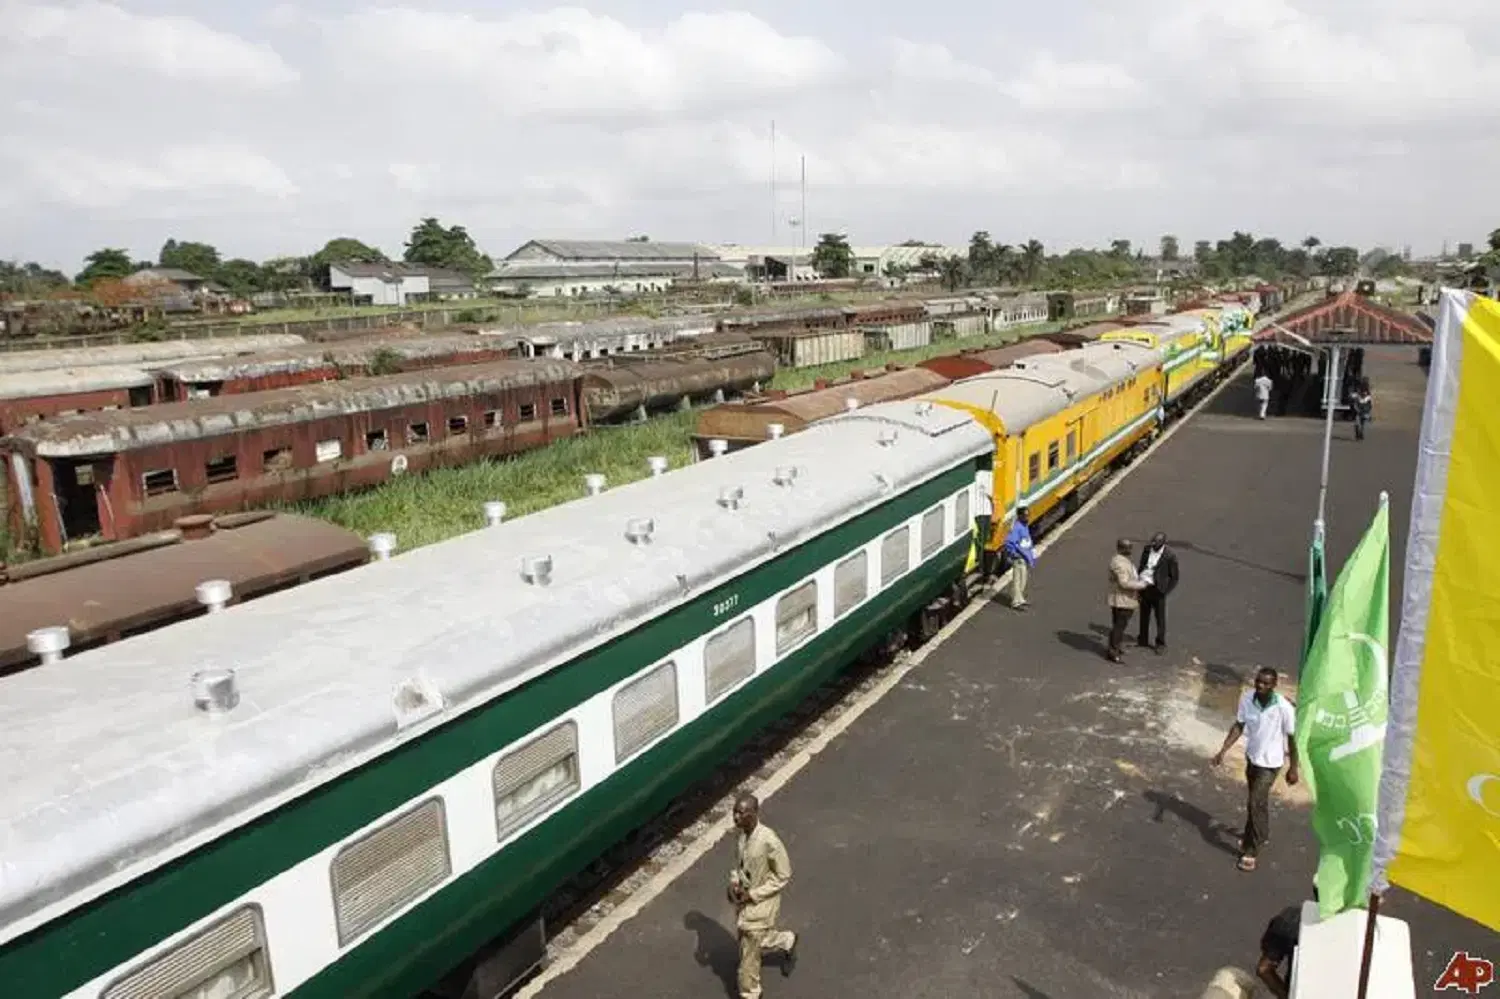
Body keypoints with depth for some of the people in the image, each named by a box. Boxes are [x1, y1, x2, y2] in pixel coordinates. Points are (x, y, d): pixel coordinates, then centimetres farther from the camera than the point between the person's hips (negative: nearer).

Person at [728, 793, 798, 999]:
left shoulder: (769, 841, -30)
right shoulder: (742, 834, -9)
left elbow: (783, 876, -20)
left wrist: (753, 895, -20)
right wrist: (733, 883, -8)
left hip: (760, 904, -7)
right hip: (743, 900, 7)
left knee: (749, 954, 6)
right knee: (759, 942, 25)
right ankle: (788, 941, 52)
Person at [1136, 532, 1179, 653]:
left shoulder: (1170, 555, -15)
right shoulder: (1147, 549, 1)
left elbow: (1174, 577, -8)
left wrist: (1164, 591, -14)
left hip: (1157, 590, -5)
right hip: (1144, 587, 5)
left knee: (1160, 618, 7)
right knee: (1144, 616, 17)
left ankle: (1161, 644, 21)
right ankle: (1143, 640, 31)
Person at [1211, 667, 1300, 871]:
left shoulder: (1284, 708, -26)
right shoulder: (1247, 699, -15)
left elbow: (1292, 738, -14)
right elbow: (1238, 726, -4)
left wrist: (1293, 768, -7)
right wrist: (1223, 750, -11)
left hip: (1270, 762, -5)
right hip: (1252, 756, 5)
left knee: (1255, 803, -8)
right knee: (1257, 799, 24)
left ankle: (1250, 850, 7)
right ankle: (1261, 833, 50)